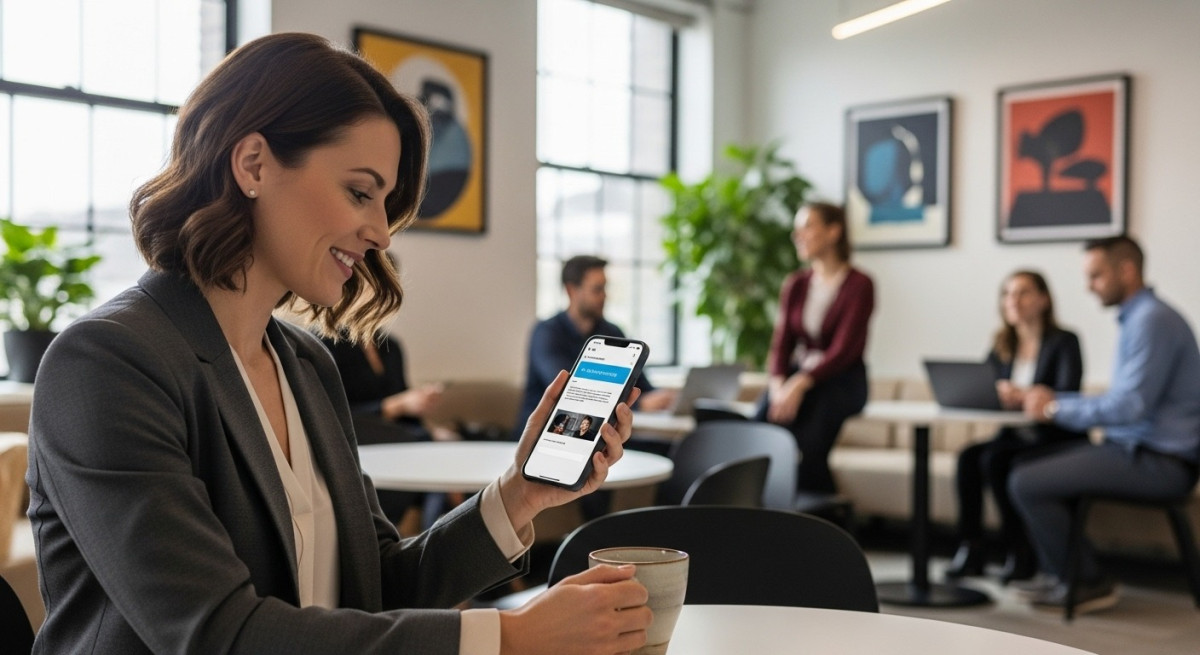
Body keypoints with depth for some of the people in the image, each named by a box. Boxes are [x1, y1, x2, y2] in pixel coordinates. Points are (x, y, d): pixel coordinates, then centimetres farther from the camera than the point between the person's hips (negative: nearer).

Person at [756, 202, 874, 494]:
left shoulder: (859, 285, -5)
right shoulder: (795, 285, 12)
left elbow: (844, 349, -14)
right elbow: (781, 342, 5)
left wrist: (800, 384, -27)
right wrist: (778, 384, -15)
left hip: (841, 381, -4)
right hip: (796, 376, 4)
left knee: (806, 448, -32)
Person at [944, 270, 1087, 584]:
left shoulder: (1064, 342, -5)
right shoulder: (1002, 347, 12)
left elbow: (1067, 393, -21)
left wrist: (1024, 395, -40)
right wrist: (997, 392, -22)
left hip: (1058, 440, -5)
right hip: (1016, 437, 5)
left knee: (994, 459, -29)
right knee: (968, 457, -23)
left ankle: (1020, 554, -17)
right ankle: (970, 548, -20)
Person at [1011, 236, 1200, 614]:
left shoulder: (1151, 320, -17)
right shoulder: (1138, 316, 16)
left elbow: (1129, 406, -24)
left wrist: (1056, 408, -12)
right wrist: (1055, 400, 8)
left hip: (1157, 463, -11)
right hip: (1137, 446, 11)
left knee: (1027, 483, -16)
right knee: (1027, 466, 16)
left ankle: (1088, 584, -2)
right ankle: (1057, 575, 17)